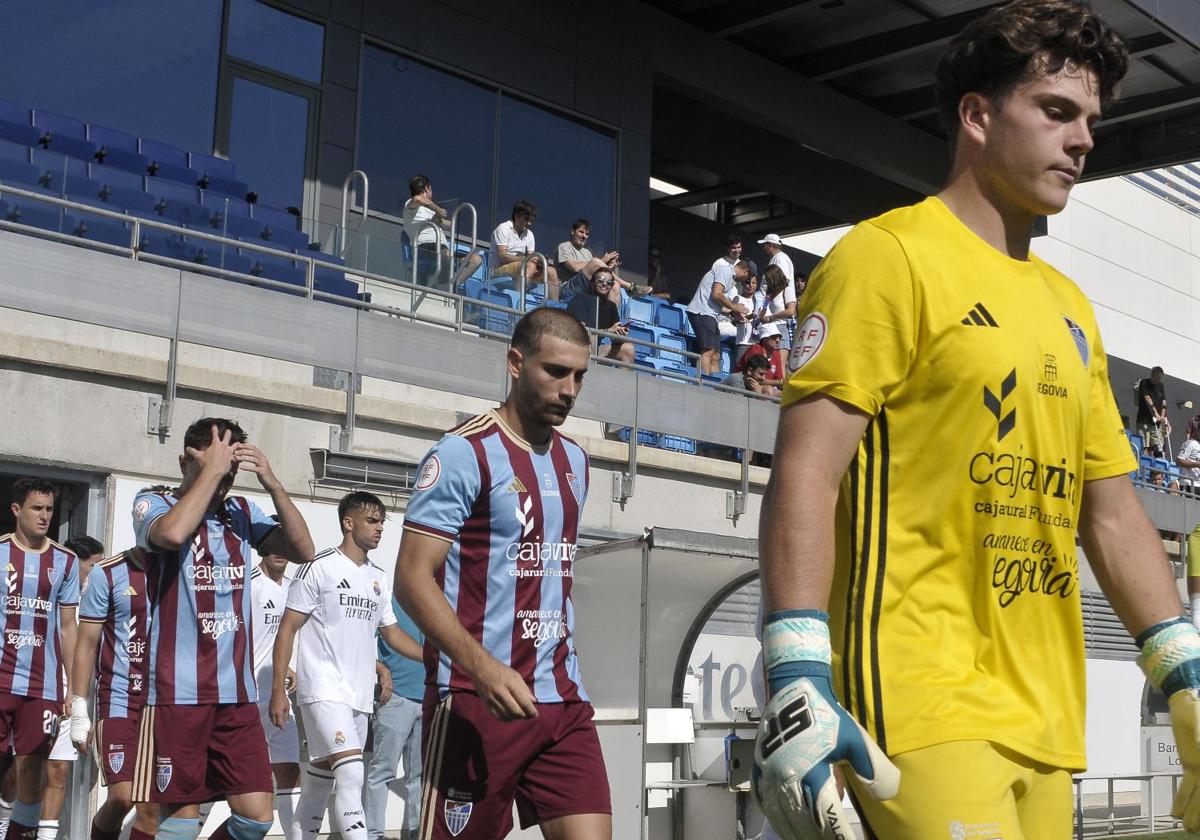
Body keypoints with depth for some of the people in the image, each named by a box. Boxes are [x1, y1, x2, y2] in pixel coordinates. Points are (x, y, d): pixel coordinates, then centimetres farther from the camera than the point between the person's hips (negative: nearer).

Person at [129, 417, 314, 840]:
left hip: (237, 693, 5)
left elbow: (302, 549, 2)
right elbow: (174, 532, -24)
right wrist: (211, 469, -15)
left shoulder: (242, 512, 12)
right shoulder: (153, 503, -1)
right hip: (179, 693, -4)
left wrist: (272, 482, -7)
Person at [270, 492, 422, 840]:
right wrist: (278, 691, -11)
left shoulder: (379, 578, 14)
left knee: (322, 781, 11)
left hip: (360, 695, 7)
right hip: (324, 690, -7)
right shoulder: (319, 567, -5)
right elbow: (287, 630, -5)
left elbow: (392, 633, 22)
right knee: (351, 774, -19)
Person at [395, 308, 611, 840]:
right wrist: (482, 667, -28)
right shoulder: (465, 452, -9)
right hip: (476, 699, -6)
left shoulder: (574, 460, 14)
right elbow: (413, 577, -15)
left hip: (562, 696, 6)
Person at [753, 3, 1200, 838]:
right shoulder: (889, 255, -5)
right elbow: (806, 474, -14)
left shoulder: (1071, 307, 18)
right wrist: (798, 678, -22)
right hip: (922, 708, -8)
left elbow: (1111, 512, 20)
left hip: (1045, 721, 8)